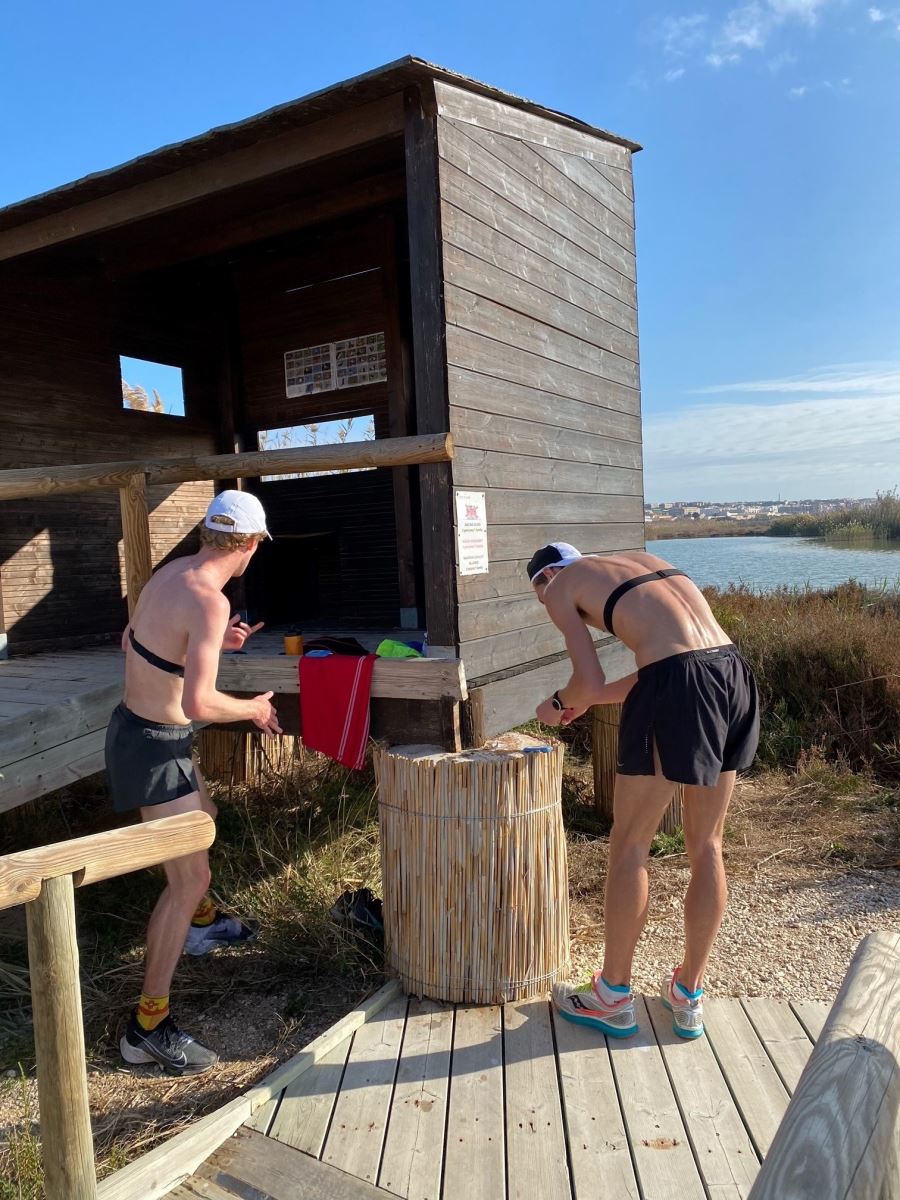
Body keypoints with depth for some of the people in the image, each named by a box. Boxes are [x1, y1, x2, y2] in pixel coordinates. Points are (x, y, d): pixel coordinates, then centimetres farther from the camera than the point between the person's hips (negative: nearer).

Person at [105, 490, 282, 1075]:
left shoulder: (171, 571, -1)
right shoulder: (210, 601, -28)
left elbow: (132, 640, 14)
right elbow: (198, 704, -32)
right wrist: (255, 709, -13)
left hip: (137, 725, 10)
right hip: (154, 746, -10)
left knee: (203, 818, 31)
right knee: (190, 877, -6)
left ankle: (203, 922, 56)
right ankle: (150, 1025, 5)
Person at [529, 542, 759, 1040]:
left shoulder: (558, 585, 10)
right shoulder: (643, 561, 29)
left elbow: (590, 681, 1)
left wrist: (558, 703, 23)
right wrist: (584, 701, 35)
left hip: (677, 684, -7)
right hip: (734, 672, 7)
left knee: (629, 846, 10)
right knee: (706, 846, 17)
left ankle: (614, 997, 25)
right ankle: (689, 996, 32)